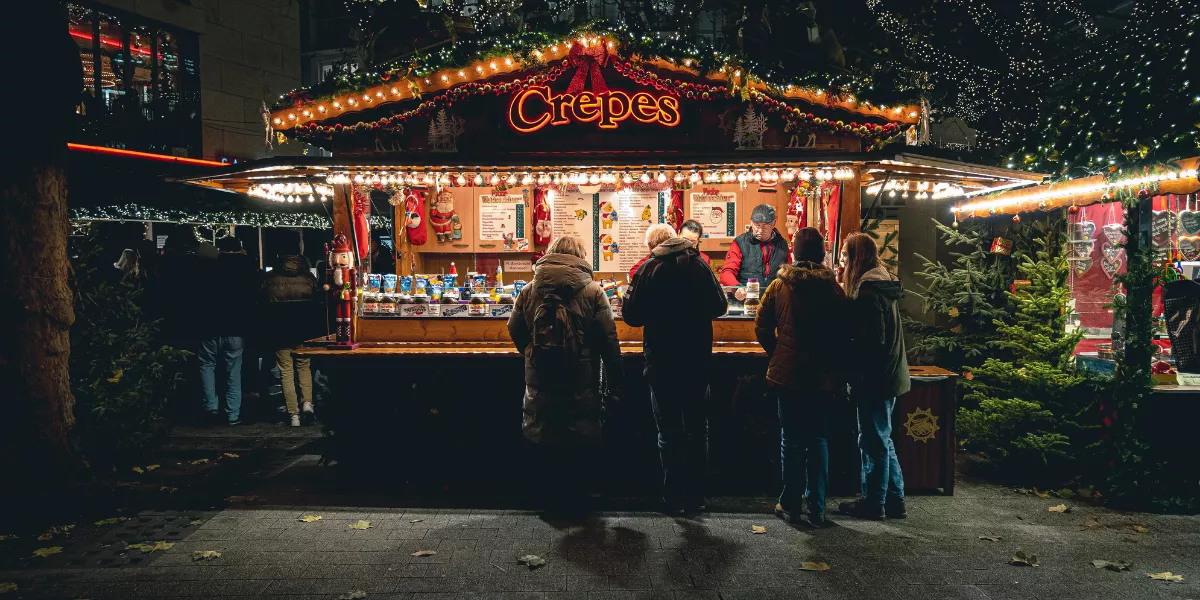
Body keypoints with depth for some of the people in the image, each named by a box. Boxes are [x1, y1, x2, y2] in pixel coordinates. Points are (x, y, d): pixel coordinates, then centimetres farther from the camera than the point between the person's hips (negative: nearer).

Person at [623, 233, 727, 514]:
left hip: (661, 363, -2)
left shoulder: (648, 270, -8)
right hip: (698, 361, 2)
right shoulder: (699, 265, -2)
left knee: (669, 430, 7)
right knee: (697, 428, 14)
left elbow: (631, 316, -9)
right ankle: (695, 495, 19)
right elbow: (719, 306, 3)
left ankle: (674, 497, 10)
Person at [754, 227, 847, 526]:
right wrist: (832, 361, 12)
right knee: (818, 439, 10)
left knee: (791, 439, 9)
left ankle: (790, 504, 15)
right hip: (823, 377, 1)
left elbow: (762, 328, -1)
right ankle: (817, 508, 14)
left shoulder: (779, 286, -4)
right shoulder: (834, 289, -4)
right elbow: (843, 332, 0)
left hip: (787, 375, 0)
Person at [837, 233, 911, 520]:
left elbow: (871, 341, -22)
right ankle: (894, 501, 24)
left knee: (874, 442, 1)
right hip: (889, 375, 10)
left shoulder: (868, 291, -18)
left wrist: (852, 373, -13)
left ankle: (873, 503, 12)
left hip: (875, 378, -10)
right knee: (882, 440, 17)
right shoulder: (884, 285, 12)